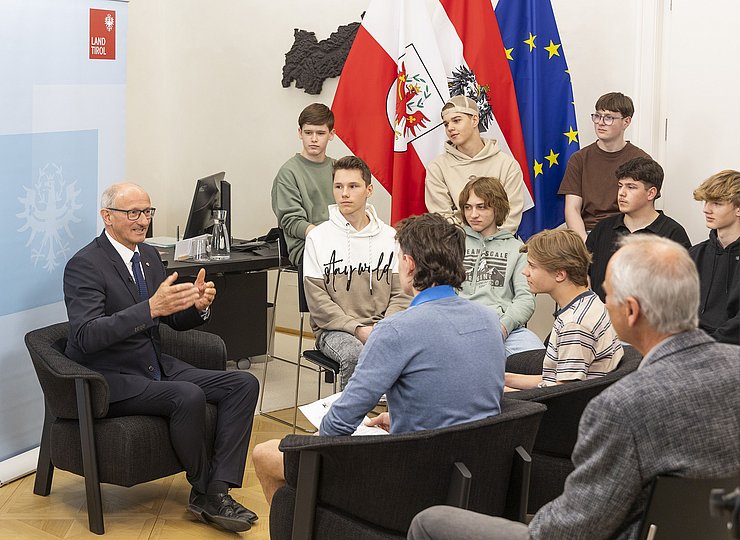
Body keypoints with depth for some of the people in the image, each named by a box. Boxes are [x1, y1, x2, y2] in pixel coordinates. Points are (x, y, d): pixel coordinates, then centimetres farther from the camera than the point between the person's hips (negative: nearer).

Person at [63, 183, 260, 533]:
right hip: (112, 380, -8)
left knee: (244, 384, -9)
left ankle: (217, 491, -16)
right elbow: (85, 336, -28)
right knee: (189, 396, -33)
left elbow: (176, 320, 17)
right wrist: (151, 308, -38)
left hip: (157, 369, 8)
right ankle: (203, 490, -10)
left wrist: (198, 304, -8)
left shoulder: (149, 256, 11)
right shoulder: (84, 265, -14)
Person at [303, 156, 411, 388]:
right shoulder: (318, 237, 3)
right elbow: (317, 299, -3)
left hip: (382, 327, 2)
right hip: (335, 329, -2)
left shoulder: (390, 237, 10)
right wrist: (357, 328, -13)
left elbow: (401, 293, 9)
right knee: (355, 355, -35)